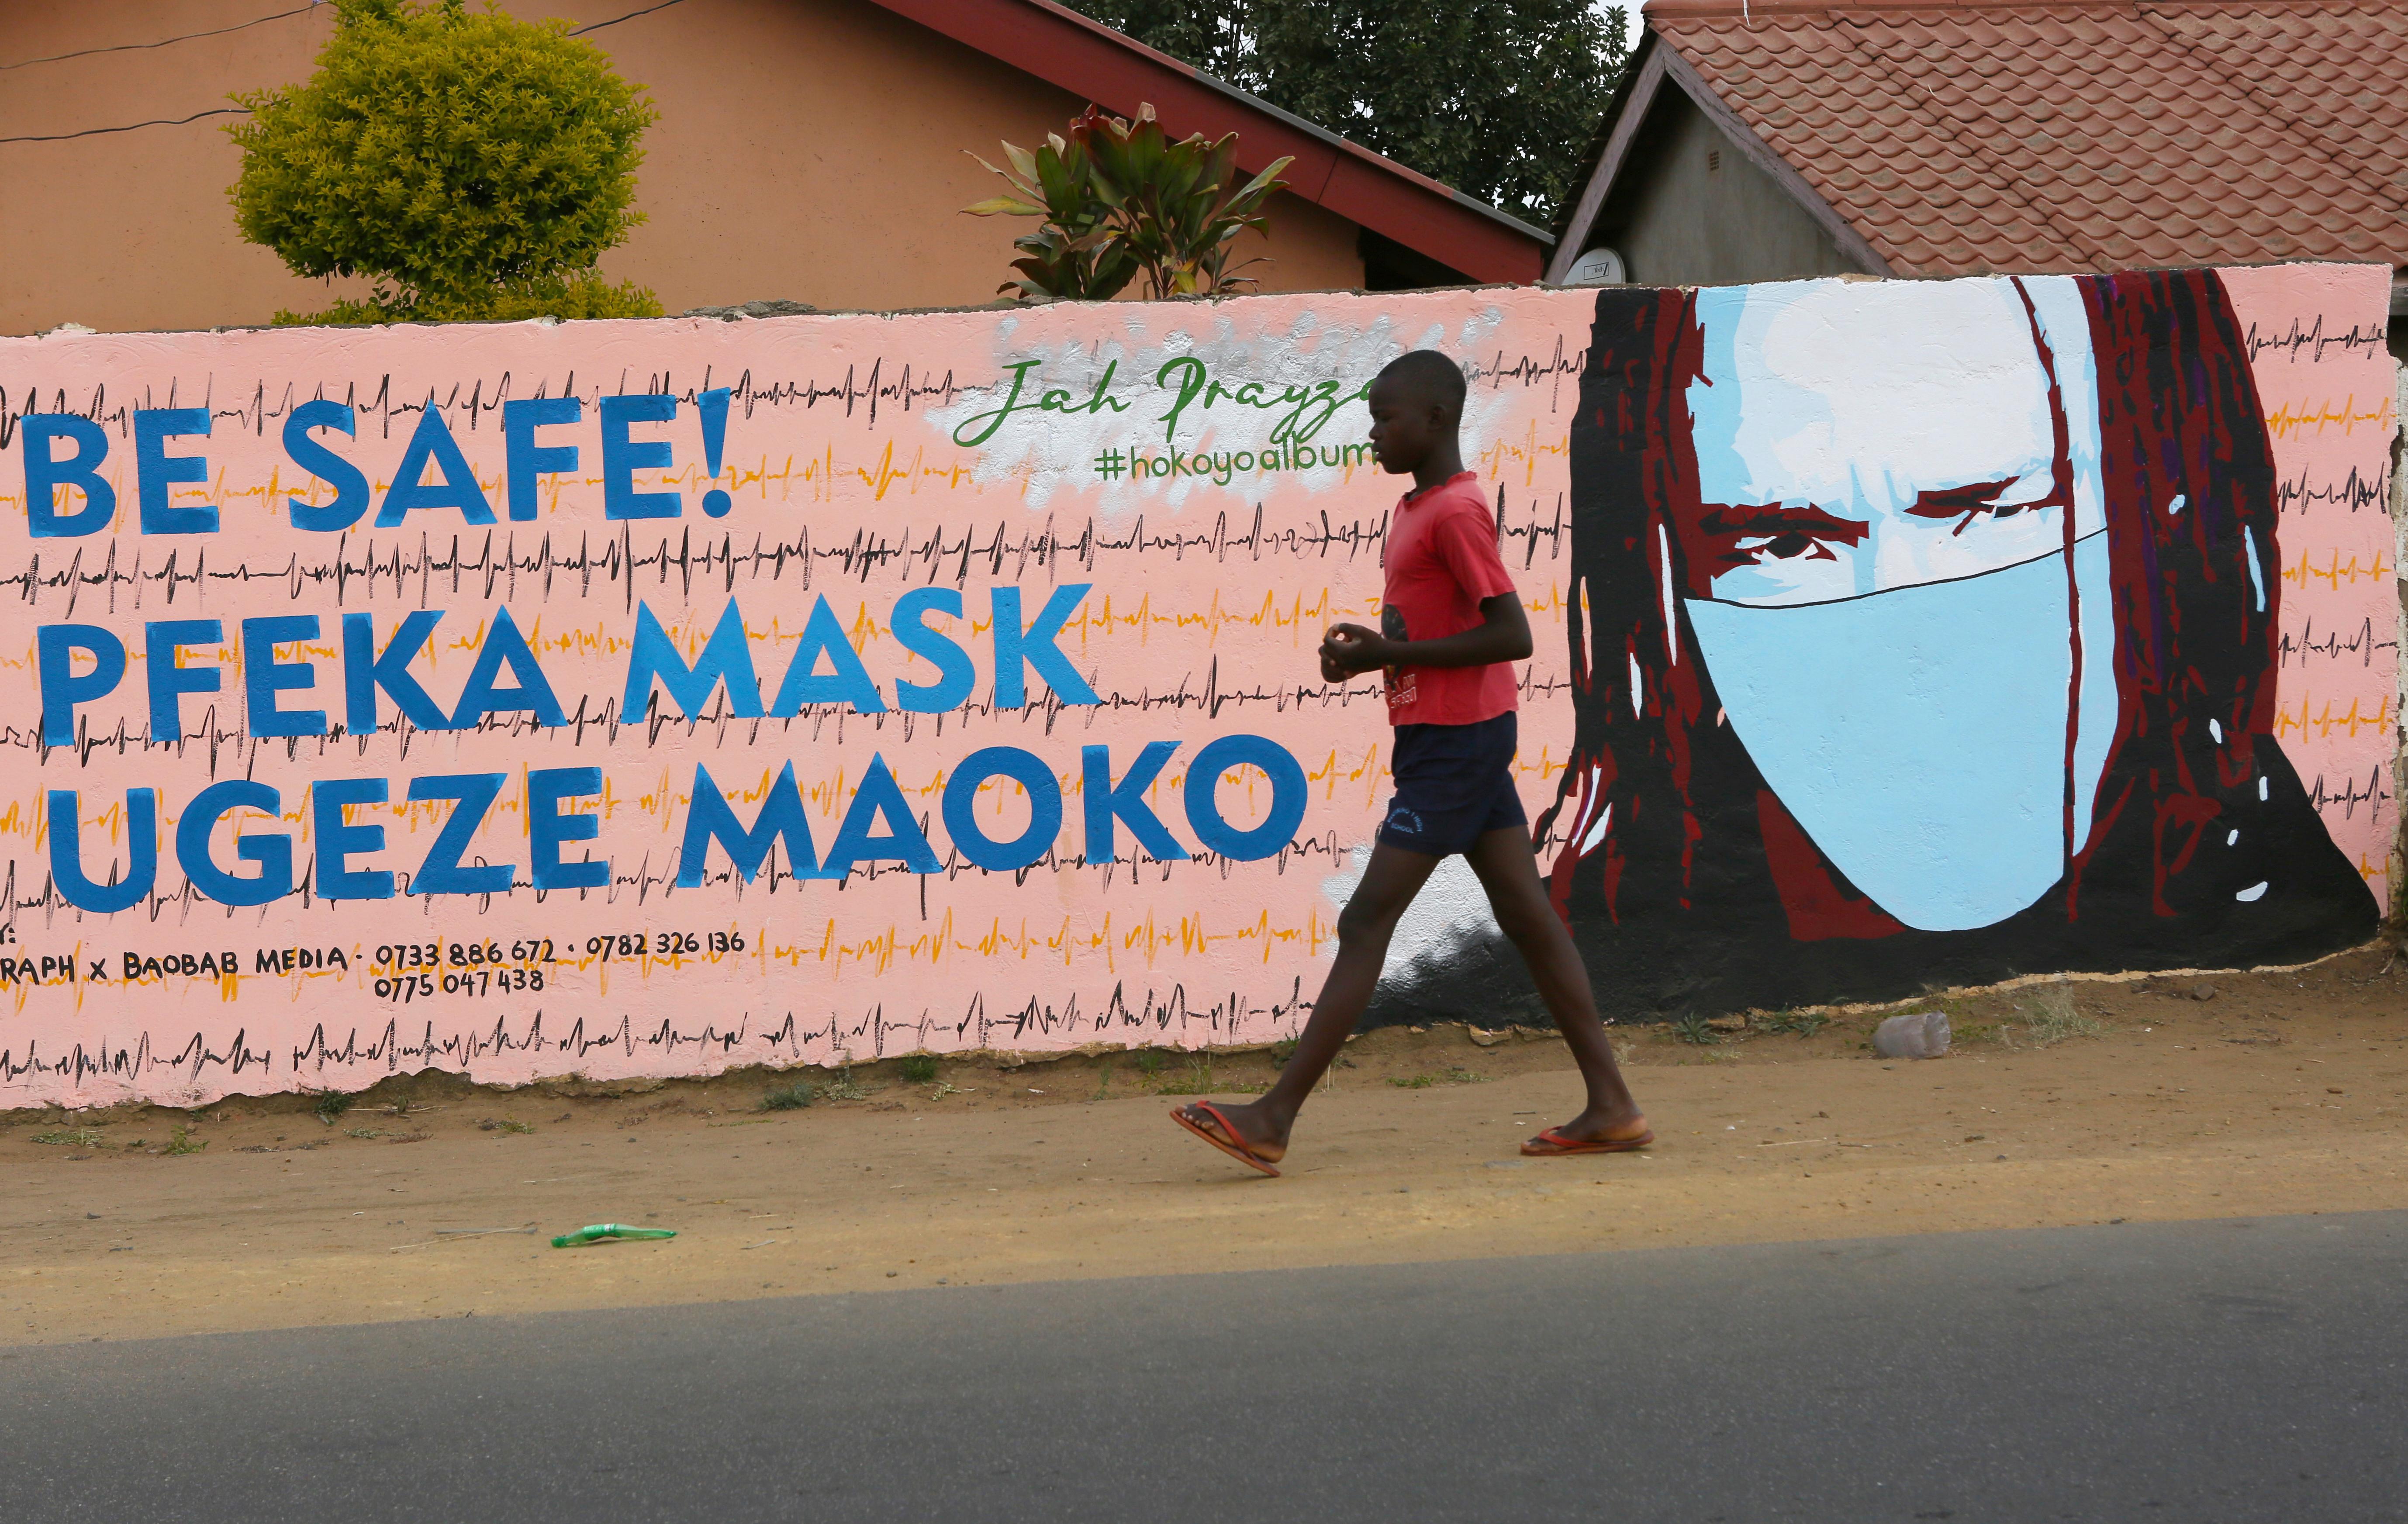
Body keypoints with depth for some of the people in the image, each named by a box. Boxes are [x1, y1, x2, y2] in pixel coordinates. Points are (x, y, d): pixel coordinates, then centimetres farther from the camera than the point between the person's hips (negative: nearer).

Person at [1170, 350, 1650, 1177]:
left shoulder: (1456, 512, -15)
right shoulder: (1416, 511, 15)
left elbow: (1511, 634, -22)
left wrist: (1387, 655, -18)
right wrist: (1371, 646, 5)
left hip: (1453, 743, -10)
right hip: (1462, 739, 10)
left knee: (1366, 922, -10)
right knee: (1528, 918, 8)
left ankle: (1274, 1118, -10)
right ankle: (1611, 1107, 9)